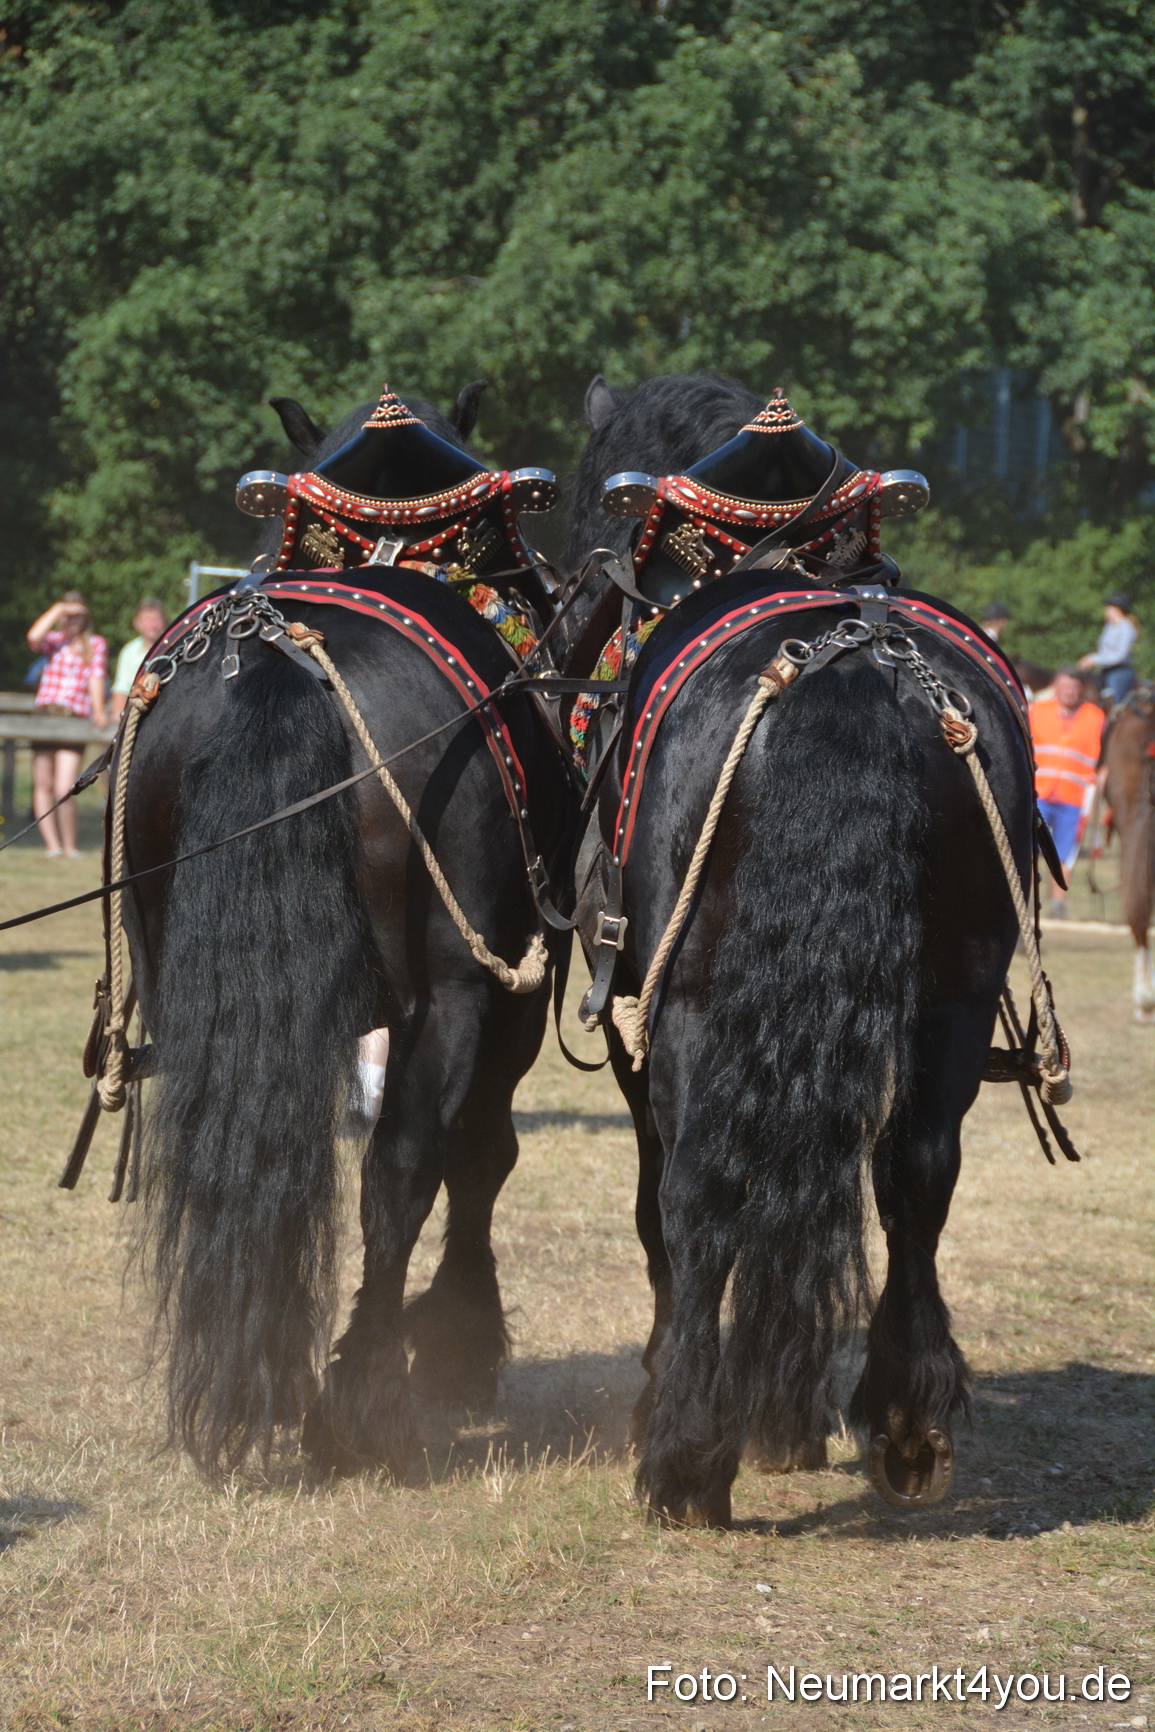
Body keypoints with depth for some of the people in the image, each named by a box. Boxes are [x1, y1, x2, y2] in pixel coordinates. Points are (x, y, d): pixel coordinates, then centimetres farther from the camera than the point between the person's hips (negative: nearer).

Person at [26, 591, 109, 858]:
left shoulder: (96, 644, 14)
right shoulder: (55, 640, 15)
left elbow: (96, 679, 3)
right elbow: (34, 638, -8)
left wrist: (98, 711, -11)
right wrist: (58, 609, -4)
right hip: (45, 714, 2)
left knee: (64, 790, -12)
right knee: (43, 785, -3)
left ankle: (70, 845, 2)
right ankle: (52, 844, 0)